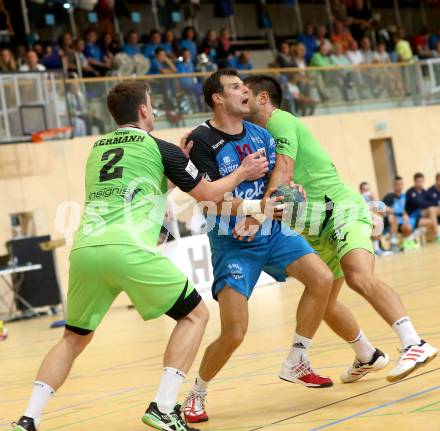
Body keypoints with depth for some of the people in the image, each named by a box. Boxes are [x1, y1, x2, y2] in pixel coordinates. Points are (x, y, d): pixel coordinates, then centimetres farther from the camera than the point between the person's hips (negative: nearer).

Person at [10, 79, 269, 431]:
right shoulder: (161, 149, 9)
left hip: (84, 249, 5)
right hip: (128, 250, -5)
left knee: (74, 337, 22)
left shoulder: (97, 148, 24)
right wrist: (242, 173, 38)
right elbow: (208, 194, 20)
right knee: (195, 315, 12)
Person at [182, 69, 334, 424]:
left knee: (322, 279, -15)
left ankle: (295, 363, 3)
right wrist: (254, 206, -30)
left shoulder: (260, 134, 6)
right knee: (234, 333, -13)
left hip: (270, 232, 6)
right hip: (232, 242, -6)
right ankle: (196, 395, 12)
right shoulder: (201, 140, -13)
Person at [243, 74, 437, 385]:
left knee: (359, 278, -31)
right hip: (317, 226, 10)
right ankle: (368, 357, 31)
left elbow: (284, 173, -21)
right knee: (324, 303, 12)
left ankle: (415, 345, -36)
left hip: (342, 209, -10)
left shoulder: (280, 120, -8)